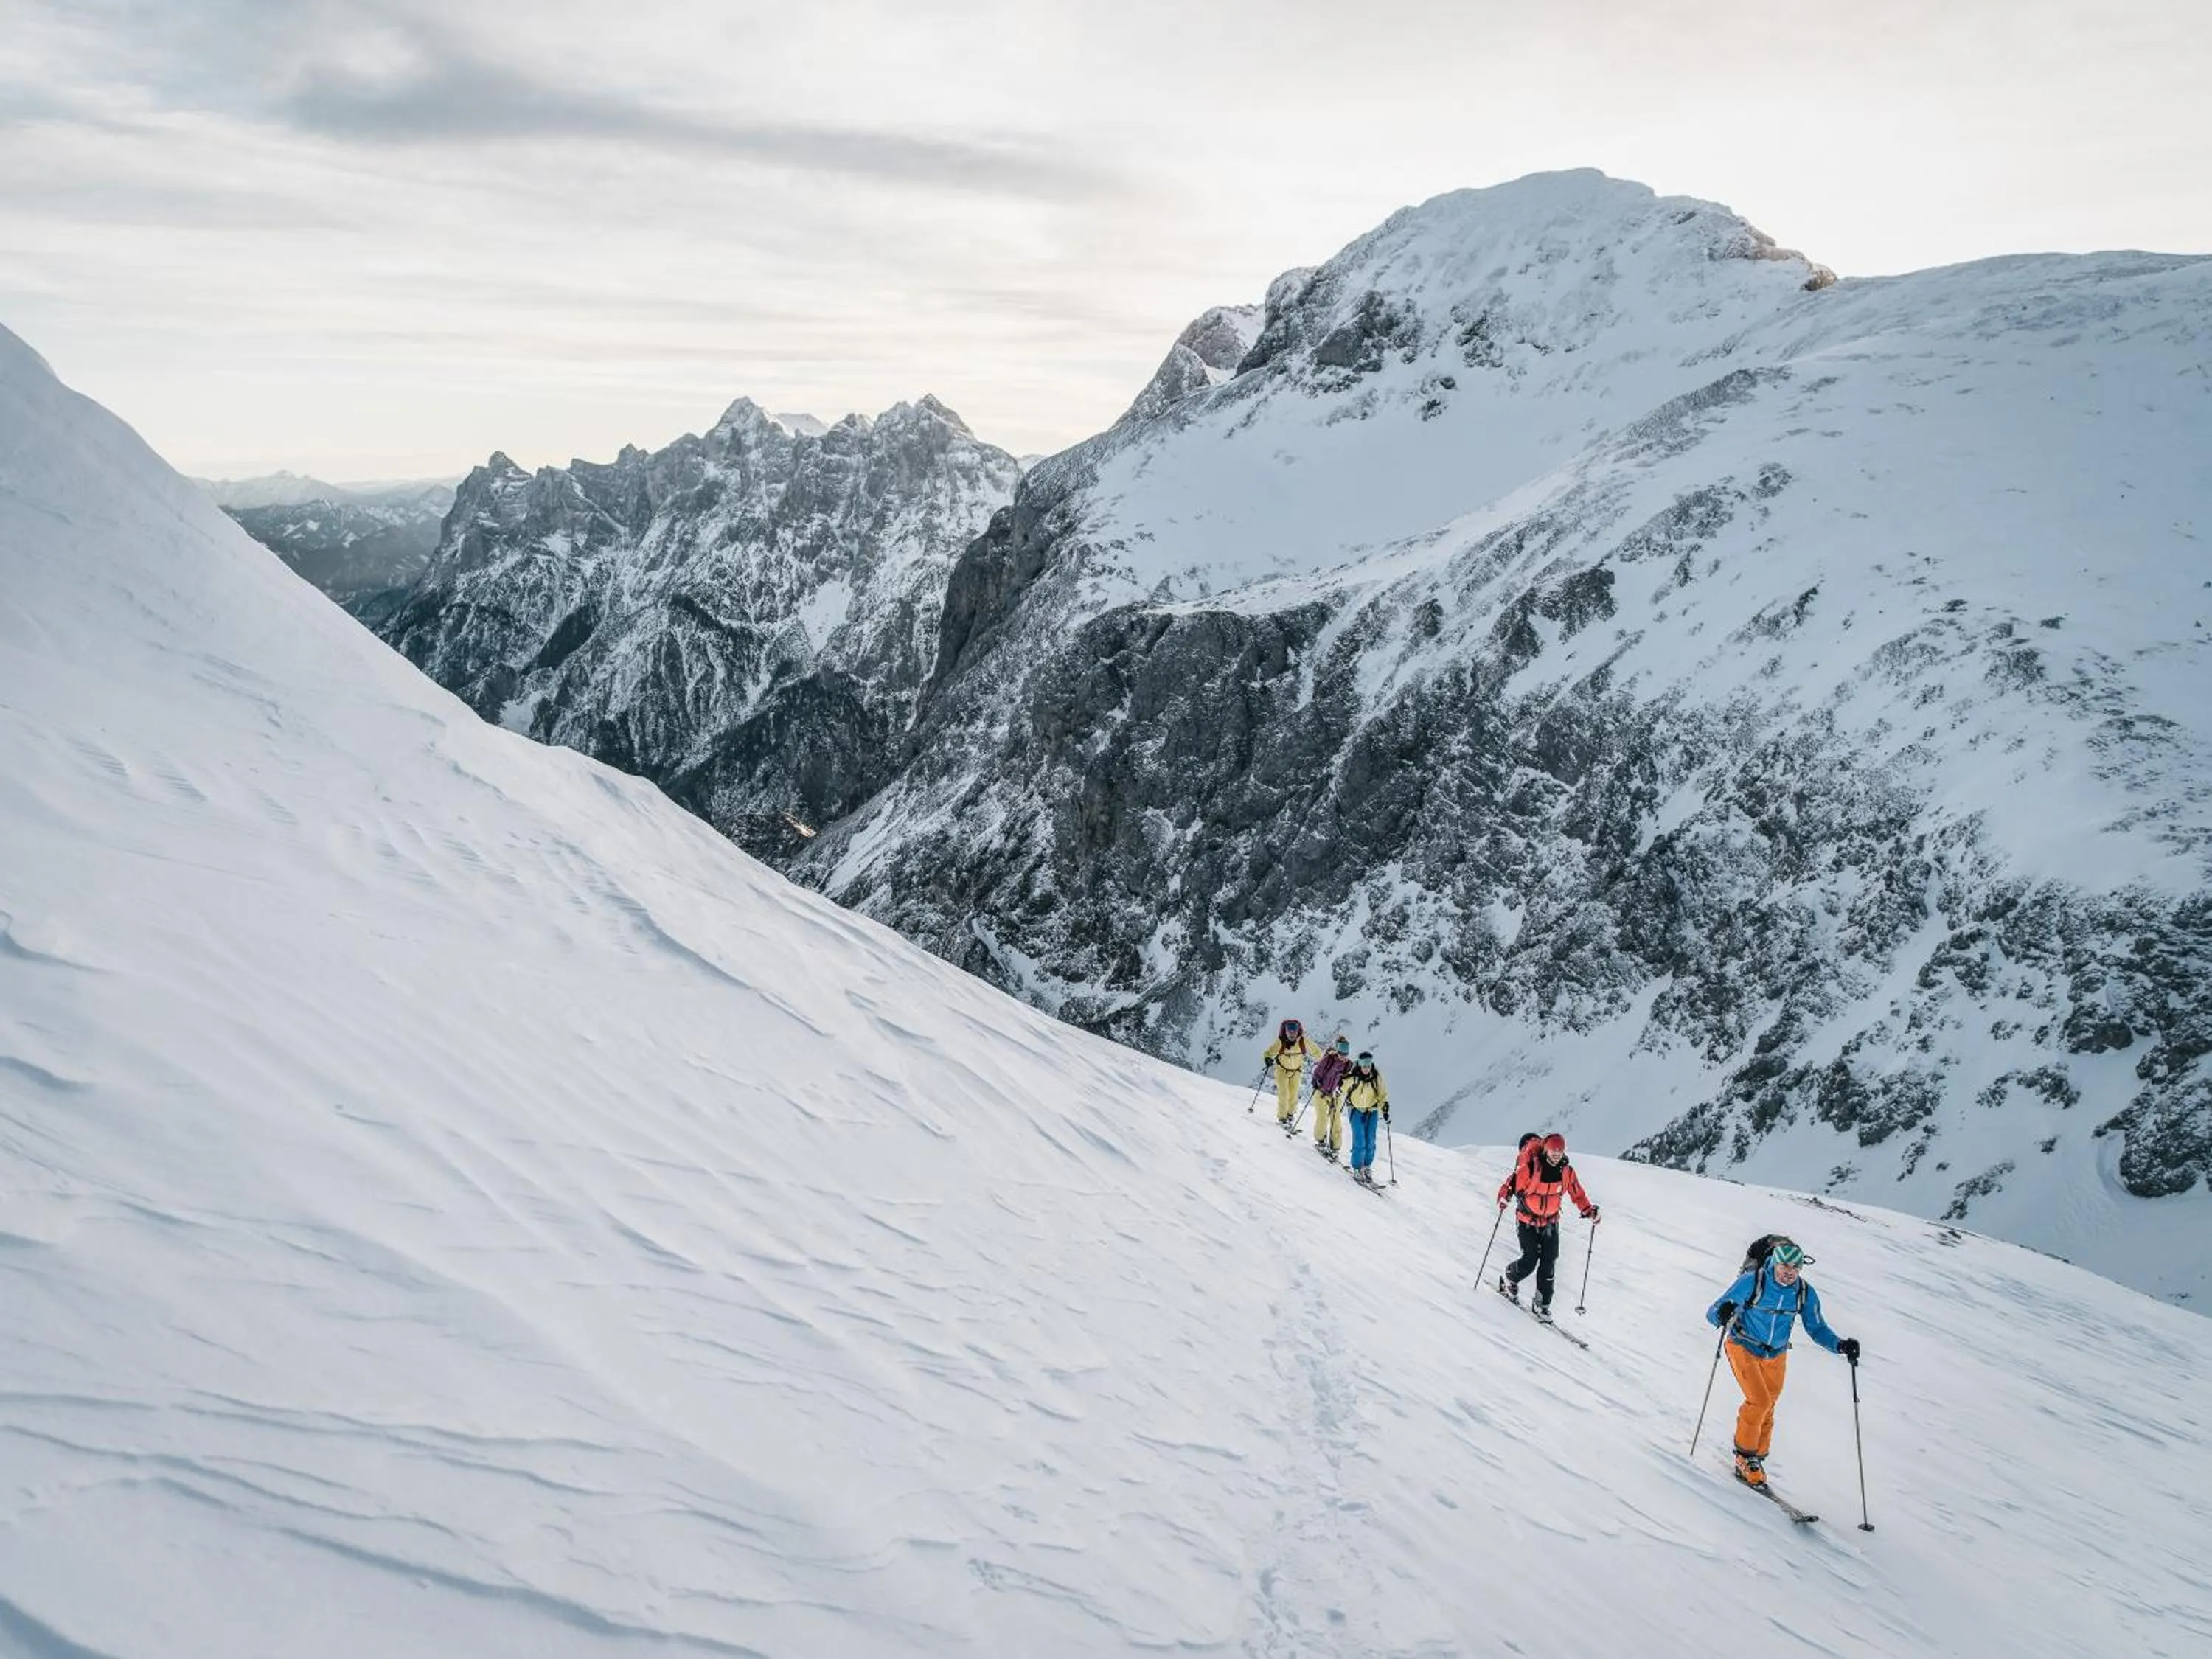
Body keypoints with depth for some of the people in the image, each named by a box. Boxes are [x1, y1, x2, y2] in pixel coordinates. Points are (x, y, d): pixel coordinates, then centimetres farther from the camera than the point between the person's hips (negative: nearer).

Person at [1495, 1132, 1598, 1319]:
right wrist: (1505, 1197, -35)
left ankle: (1542, 1305, 6)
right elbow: (1514, 1181, -17)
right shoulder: (1530, 1167, -19)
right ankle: (1508, 1280, 21)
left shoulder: (1567, 1172, -5)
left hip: (1550, 1223, 4)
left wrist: (1589, 1211, -7)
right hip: (1527, 1221, -3)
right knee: (1530, 1260, -9)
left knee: (1549, 1263, -4)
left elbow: (1578, 1194, 5)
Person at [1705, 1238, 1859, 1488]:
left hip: (1776, 1356, 4)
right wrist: (1722, 1315, -48)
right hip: (1744, 1349, -4)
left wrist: (1840, 1345, -19)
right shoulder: (1751, 1282, -25)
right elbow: (1712, 1314, -24)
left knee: (1767, 1411, 9)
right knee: (1759, 1402, -17)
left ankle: (1757, 1460, 27)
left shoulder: (1806, 1294, -13)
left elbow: (1817, 1329, 0)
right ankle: (1745, 1456, 1)